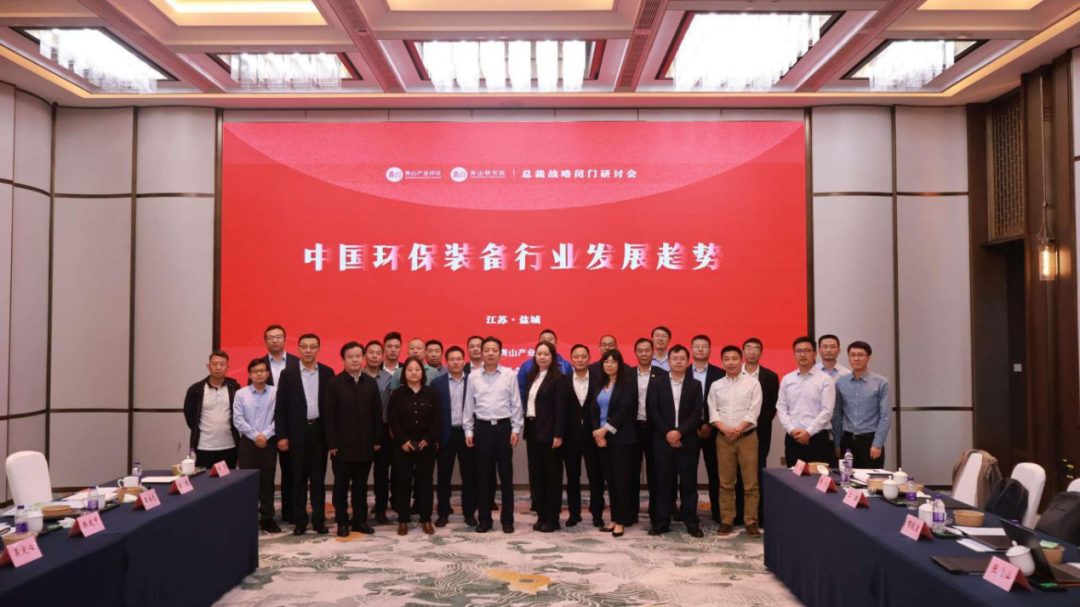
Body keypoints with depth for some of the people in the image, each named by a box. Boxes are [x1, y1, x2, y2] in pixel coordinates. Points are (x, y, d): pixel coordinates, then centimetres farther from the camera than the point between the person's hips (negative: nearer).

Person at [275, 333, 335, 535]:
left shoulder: (327, 373, 4)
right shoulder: (288, 374, 1)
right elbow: (281, 407, 0)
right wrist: (281, 435, -6)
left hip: (320, 431, 1)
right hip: (297, 432, -1)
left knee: (318, 478, 6)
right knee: (298, 479, 6)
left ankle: (319, 519, 13)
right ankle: (300, 520, 14)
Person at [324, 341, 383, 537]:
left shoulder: (371, 382, 7)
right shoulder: (334, 383, -3)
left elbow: (377, 413, 7)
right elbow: (329, 415, -6)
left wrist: (377, 440, 3)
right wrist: (332, 443, -11)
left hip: (365, 444, 3)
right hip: (342, 444, -3)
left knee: (361, 485, 9)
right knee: (341, 485, 6)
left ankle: (360, 520, 18)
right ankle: (342, 522, 15)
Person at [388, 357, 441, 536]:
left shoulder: (431, 393, 5)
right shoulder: (397, 394, 2)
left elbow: (437, 419, 1)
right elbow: (393, 421, -3)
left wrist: (428, 439, -9)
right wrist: (403, 440, -14)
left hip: (426, 444, 1)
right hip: (403, 444, -1)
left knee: (425, 481, 4)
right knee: (403, 482, 2)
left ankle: (426, 519, 14)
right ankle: (403, 520, 12)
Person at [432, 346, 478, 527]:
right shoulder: (437, 382, 2)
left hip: (467, 433, 0)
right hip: (446, 434, 0)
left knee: (469, 476, 5)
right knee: (444, 477, 6)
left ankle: (469, 513, 15)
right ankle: (443, 513, 17)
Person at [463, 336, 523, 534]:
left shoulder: (509, 375, -1)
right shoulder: (473, 376, 3)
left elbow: (516, 404, 1)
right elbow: (469, 406, 7)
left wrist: (516, 429, -3)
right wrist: (468, 430, 3)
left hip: (504, 427, -1)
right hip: (482, 428, 1)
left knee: (506, 474, 4)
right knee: (483, 475, 7)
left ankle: (507, 519, 14)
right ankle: (484, 519, 16)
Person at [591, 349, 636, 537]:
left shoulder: (627, 384, -3)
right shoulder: (598, 386, 12)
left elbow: (625, 410, -12)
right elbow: (593, 411, 7)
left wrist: (606, 429, -13)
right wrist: (597, 433, -7)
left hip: (621, 437, -5)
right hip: (602, 437, 5)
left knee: (621, 478, -2)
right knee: (609, 479, 8)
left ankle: (621, 521, 4)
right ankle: (614, 519, 15)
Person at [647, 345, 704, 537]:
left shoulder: (695, 385, 7)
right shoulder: (656, 384, 7)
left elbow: (697, 413, -3)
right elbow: (653, 412, -1)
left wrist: (679, 432, -14)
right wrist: (667, 433, -11)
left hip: (687, 441, 0)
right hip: (663, 441, 0)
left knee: (688, 483, 3)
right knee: (664, 483, 3)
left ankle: (691, 522, 10)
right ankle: (662, 522, 9)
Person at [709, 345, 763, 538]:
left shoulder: (752, 383, 0)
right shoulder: (716, 386, 8)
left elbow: (754, 411, -6)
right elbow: (713, 412, 3)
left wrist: (738, 429, -13)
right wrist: (725, 429, -12)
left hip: (747, 437, -2)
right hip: (723, 438, 2)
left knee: (750, 483, -2)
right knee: (726, 482, 5)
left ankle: (751, 522, 5)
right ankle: (726, 521, 11)